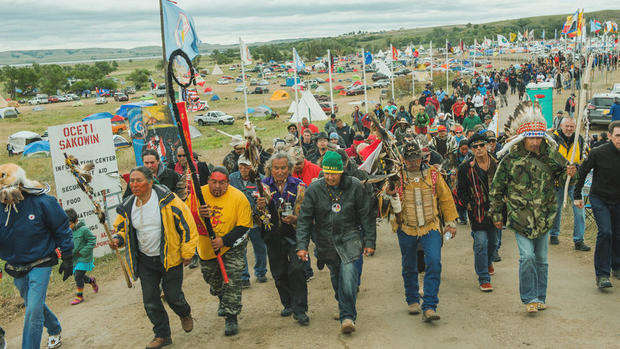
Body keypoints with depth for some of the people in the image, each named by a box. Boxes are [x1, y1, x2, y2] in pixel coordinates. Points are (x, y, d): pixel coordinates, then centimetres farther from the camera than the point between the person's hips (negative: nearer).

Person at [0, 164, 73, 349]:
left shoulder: (41, 202, -16)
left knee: (33, 311, -12)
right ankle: (55, 330, 47)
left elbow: (62, 229, -7)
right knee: (34, 305, 21)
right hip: (16, 269, 5)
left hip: (40, 265, -5)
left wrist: (67, 259, -6)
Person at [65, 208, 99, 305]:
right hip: (74, 259, 7)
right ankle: (92, 280, 41)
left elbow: (92, 240, -12)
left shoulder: (83, 229, -16)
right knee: (77, 276, 12)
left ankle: (79, 296, 7)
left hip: (83, 258, -7)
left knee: (78, 276, -9)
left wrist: (82, 252, -16)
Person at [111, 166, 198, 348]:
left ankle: (185, 314, 39)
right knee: (150, 301, 5)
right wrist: (118, 239, -9)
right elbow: (121, 228, 16)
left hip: (170, 257, -4)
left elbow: (187, 224, -12)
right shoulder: (127, 206, -1)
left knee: (173, 295, 3)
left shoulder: (167, 199, -17)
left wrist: (187, 252, -10)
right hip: (145, 261, 4)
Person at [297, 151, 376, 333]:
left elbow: (366, 215, 0)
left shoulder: (354, 186, -7)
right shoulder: (314, 189, -6)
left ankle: (347, 316, -13)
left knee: (348, 273, -19)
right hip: (326, 241, 2)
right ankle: (344, 306, 38)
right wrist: (302, 245, -12)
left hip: (349, 238, -2)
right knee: (336, 277, 13)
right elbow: (304, 219, -4)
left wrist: (369, 241, -1)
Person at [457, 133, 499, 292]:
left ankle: (488, 263, 48)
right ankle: (483, 278, -1)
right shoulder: (466, 168, -5)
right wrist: (468, 205, -5)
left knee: (493, 241, 17)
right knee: (481, 244, -9)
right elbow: (460, 190, 2)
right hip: (477, 212, -3)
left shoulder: (497, 164, 1)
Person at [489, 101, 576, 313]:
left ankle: (540, 297, 25)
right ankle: (530, 298, 2)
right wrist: (497, 214, 2)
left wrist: (570, 172, -12)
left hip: (544, 217, 3)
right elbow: (496, 189, 0)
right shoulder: (510, 160, -6)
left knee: (541, 259, 11)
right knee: (527, 257, -11)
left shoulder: (550, 156, 2)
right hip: (520, 217, -3)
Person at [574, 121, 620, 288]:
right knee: (605, 232, -15)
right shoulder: (598, 153, -14)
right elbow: (582, 172, -3)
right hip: (599, 199, -3)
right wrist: (577, 195, 0)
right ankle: (602, 275, -9)